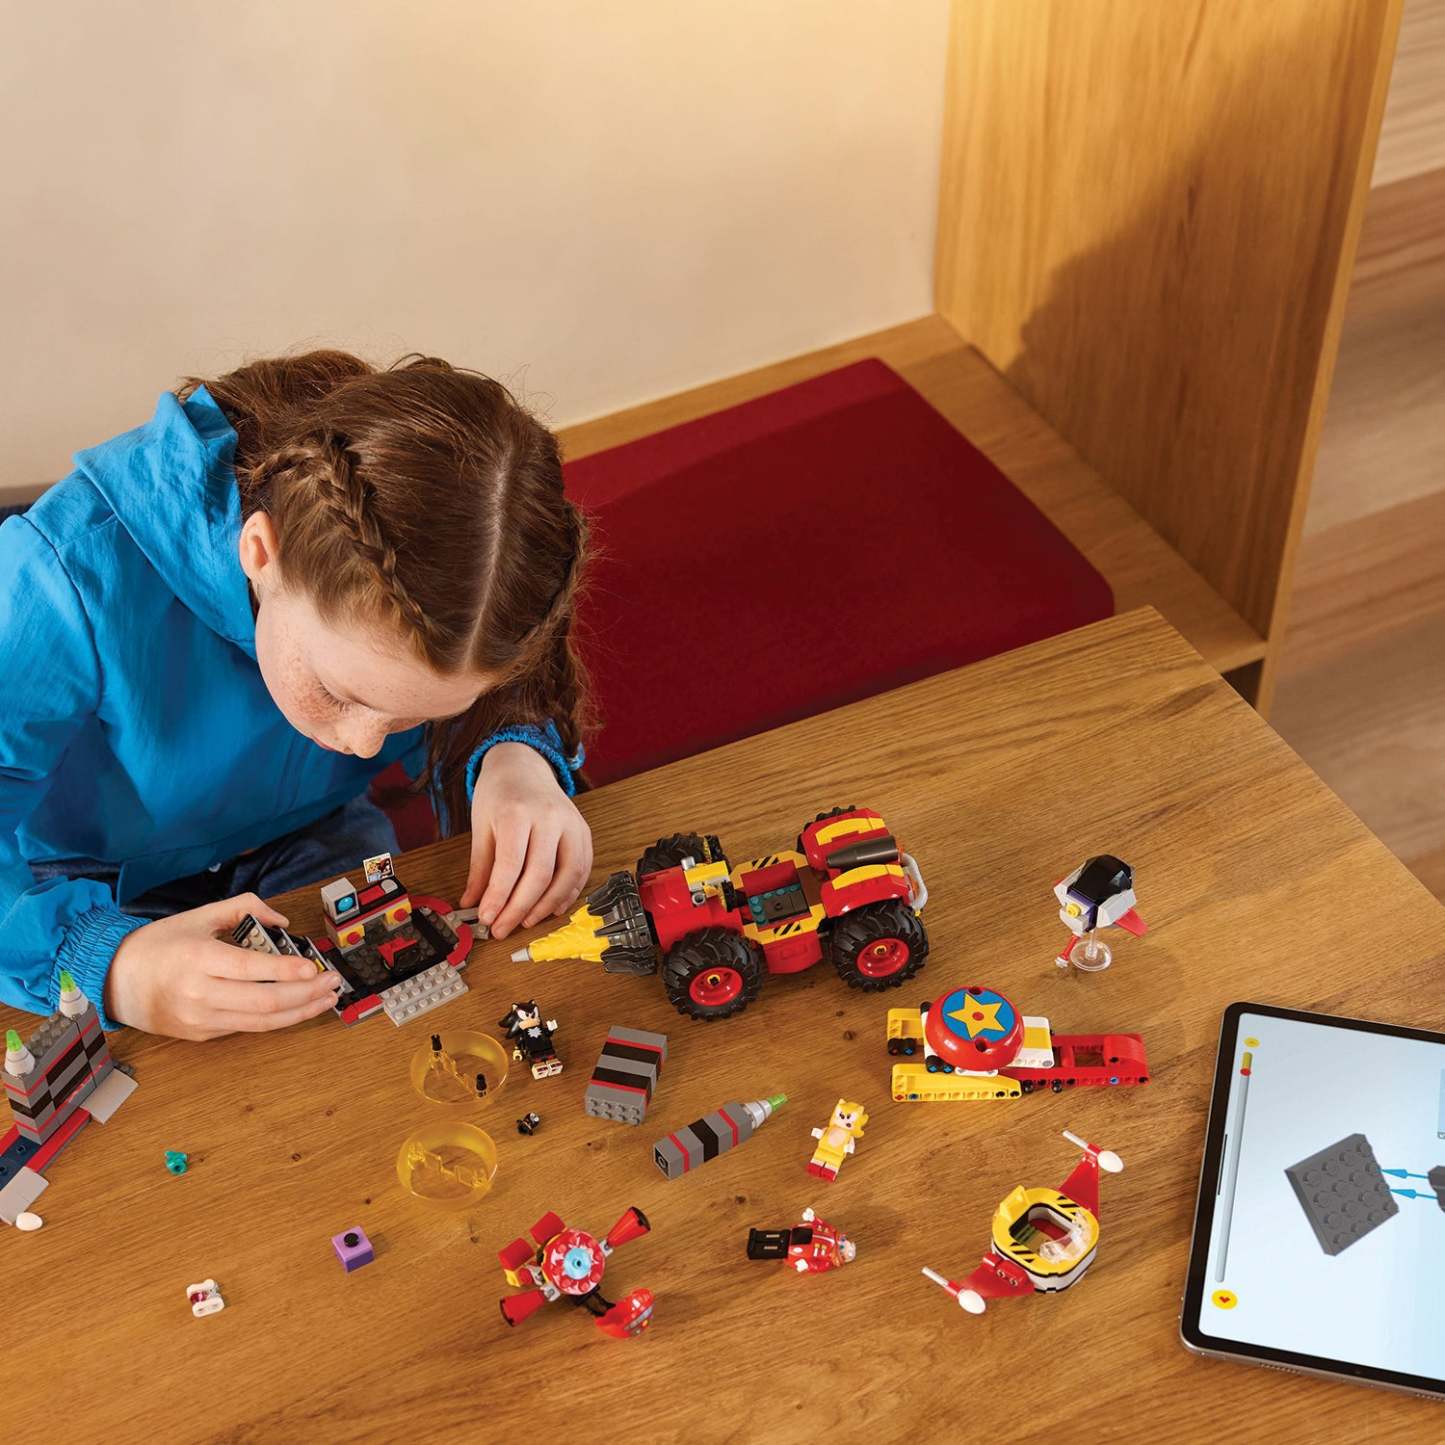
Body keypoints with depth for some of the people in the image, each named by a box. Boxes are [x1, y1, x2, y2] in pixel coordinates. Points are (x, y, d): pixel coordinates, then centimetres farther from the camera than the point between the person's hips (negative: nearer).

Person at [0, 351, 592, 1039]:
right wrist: (99, 964, -51)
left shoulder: (424, 555, -26)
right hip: (103, 890, -3)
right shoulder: (74, 573, -38)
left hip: (311, 844, 3)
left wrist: (513, 758, -30)